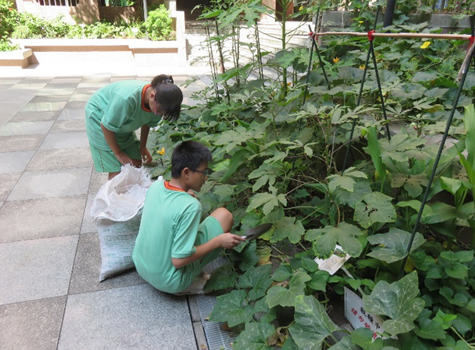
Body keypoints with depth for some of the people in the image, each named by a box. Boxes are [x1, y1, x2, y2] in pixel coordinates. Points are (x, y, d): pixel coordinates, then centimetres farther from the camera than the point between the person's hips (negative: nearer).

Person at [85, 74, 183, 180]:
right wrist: (118, 153, -16)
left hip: (123, 122, 6)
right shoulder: (127, 99, -41)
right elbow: (106, 126, -26)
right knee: (117, 171, -10)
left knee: (136, 163, 1)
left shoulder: (157, 103, -21)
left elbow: (147, 123, 2)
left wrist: (142, 147, 7)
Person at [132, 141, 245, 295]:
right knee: (224, 215, -5)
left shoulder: (155, 186, -8)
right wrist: (218, 241, -18)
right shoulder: (190, 206, -29)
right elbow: (178, 260, -26)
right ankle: (191, 284, 4)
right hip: (168, 282, -7)